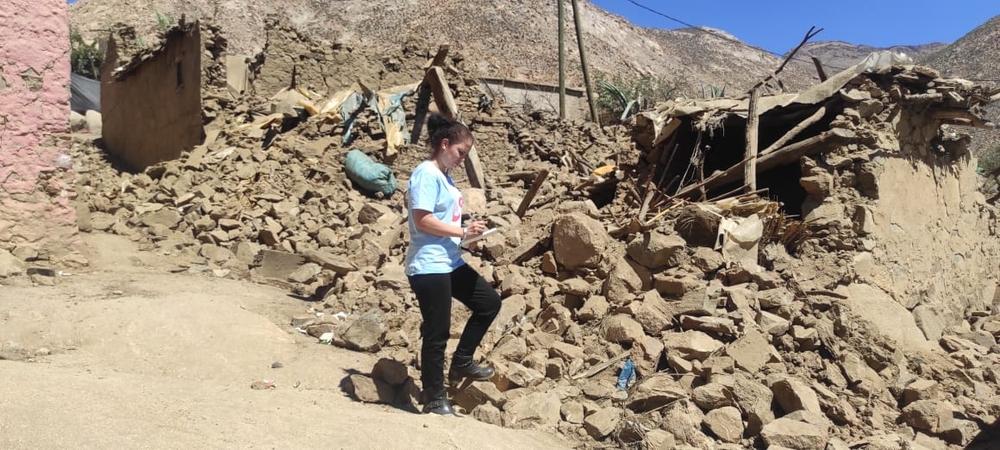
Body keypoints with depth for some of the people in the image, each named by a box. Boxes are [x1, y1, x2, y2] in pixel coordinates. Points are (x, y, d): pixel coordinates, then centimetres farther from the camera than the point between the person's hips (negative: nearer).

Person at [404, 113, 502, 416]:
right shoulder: (426, 174, -14)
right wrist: (462, 232, -17)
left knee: (489, 303, 16)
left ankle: (461, 364, 26)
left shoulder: (445, 176, 15)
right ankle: (435, 400, 13)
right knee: (437, 332, -1)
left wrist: (467, 231, 5)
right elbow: (422, 221, -22)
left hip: (451, 262, 10)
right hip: (428, 267, -10)